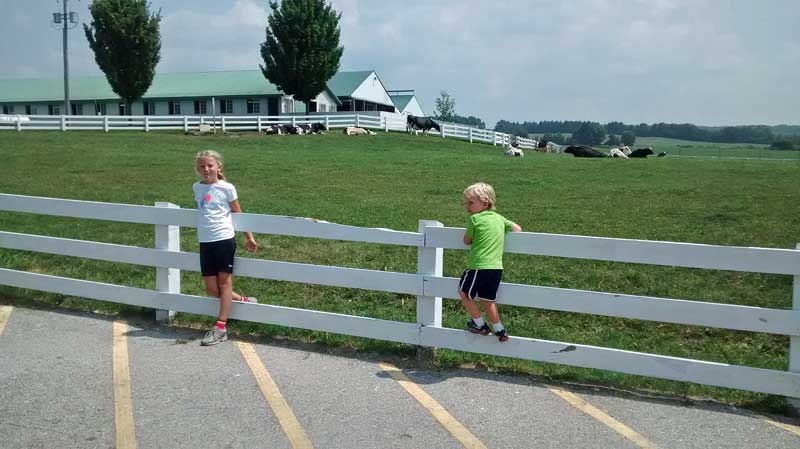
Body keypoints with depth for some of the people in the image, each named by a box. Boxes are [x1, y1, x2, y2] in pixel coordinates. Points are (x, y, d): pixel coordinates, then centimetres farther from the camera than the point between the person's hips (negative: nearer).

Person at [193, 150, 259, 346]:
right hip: (205, 242, 5)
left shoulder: (226, 188, -4)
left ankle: (220, 328, 5)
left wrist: (250, 237, 5)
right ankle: (244, 301, 28)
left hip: (224, 239, -5)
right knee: (211, 289, 5)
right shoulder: (197, 187, 9)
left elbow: (238, 213, 3)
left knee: (224, 281, 2)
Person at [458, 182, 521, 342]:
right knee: (487, 300, 19)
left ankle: (480, 325, 20)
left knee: (464, 293, 15)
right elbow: (517, 229, 19)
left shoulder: (475, 219, -6)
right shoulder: (499, 218, 11)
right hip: (497, 268, 6)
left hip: (479, 267, -6)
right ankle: (500, 331, 20)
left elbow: (467, 241, 3)